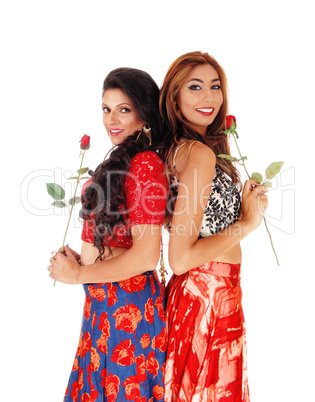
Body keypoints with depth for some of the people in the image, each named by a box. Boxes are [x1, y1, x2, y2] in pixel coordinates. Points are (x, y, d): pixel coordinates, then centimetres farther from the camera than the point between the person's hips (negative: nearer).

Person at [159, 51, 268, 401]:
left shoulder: (177, 148, 7)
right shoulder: (201, 153, -21)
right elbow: (180, 259, -24)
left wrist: (247, 204, 7)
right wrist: (247, 223, -16)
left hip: (194, 292, 9)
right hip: (211, 297, -9)